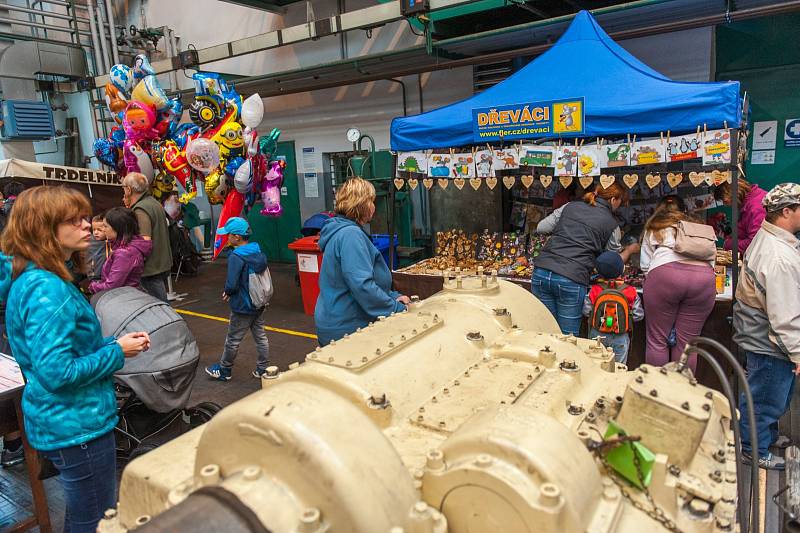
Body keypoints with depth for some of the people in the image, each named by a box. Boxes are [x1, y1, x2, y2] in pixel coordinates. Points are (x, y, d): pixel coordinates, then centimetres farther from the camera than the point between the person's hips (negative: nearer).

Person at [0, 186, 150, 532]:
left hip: (66, 422, 10)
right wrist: (117, 352, -16)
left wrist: (113, 343, 4)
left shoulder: (29, 279, 7)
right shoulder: (47, 289, -25)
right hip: (77, 427, -10)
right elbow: (57, 373, -28)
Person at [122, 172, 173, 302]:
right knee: (161, 302, 18)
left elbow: (145, 242, -25)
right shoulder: (154, 202, 11)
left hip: (152, 269, -10)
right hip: (164, 264, 10)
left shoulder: (140, 209, -17)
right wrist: (130, 208, 13)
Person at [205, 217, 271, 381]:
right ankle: (263, 369, 23)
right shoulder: (258, 252, 0)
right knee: (260, 336, 14)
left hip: (243, 307, -7)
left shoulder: (236, 257, -23)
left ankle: (224, 370, 26)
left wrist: (227, 292, -4)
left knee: (233, 340, 9)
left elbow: (232, 284, -28)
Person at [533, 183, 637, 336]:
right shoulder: (612, 224, 7)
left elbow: (540, 228, 18)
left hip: (541, 272, 4)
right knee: (568, 338, 7)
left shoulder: (571, 206, 16)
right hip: (572, 279, -4)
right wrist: (630, 249, 36)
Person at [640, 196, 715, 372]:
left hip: (665, 272, -2)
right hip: (704, 274, 3)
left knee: (657, 340, 4)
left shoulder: (653, 227, 26)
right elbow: (711, 258, 25)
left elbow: (644, 264, 20)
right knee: (687, 342, 7)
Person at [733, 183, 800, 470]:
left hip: (760, 336, 11)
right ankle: (754, 450, 27)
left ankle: (768, 435, 47)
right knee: (766, 398, 8)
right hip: (769, 343, -11)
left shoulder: (766, 237, 4)